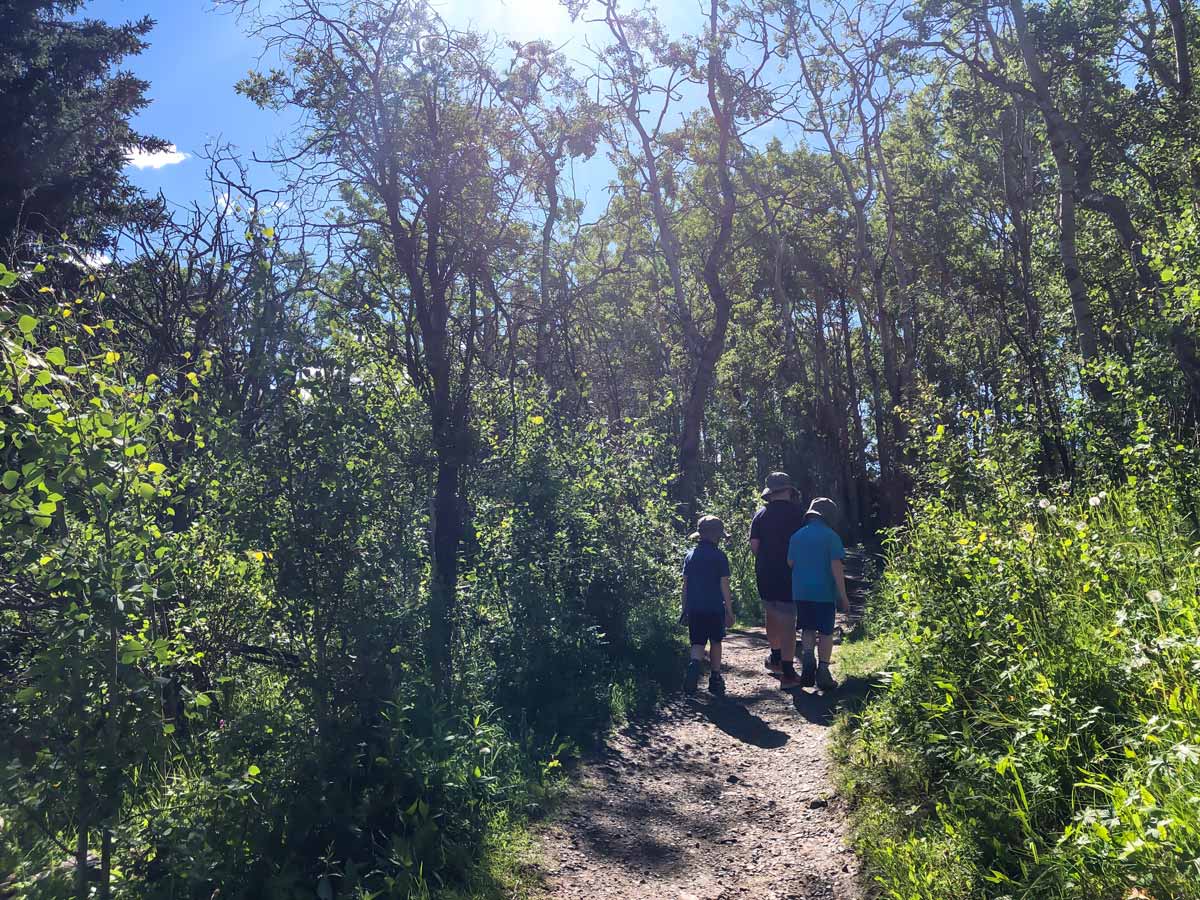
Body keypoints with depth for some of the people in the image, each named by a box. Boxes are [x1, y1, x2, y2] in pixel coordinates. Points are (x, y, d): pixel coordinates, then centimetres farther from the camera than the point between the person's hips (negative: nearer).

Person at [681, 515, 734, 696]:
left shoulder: (690, 555, 5)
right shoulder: (719, 556, -6)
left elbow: (685, 584, 7)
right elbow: (724, 586, -6)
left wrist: (685, 609, 14)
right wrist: (729, 611, 1)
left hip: (694, 608, 3)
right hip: (715, 608, -2)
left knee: (698, 644, 6)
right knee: (715, 642, 14)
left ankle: (694, 663, -23)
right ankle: (715, 679, 21)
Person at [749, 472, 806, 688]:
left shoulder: (760, 515, 0)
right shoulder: (796, 513, -8)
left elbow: (754, 546, -2)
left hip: (764, 575, 4)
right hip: (789, 577, -4)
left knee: (771, 615, 22)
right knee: (788, 623, -1)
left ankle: (775, 658, 36)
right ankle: (787, 673, -1)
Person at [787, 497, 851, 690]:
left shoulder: (797, 536, 4)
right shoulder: (831, 536, -8)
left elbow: (790, 563, 11)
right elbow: (836, 567, -12)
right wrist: (843, 596, -8)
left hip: (801, 592, 3)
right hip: (824, 592, -3)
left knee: (807, 629, 15)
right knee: (825, 632, 7)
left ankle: (808, 657, -7)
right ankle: (822, 671, 7)